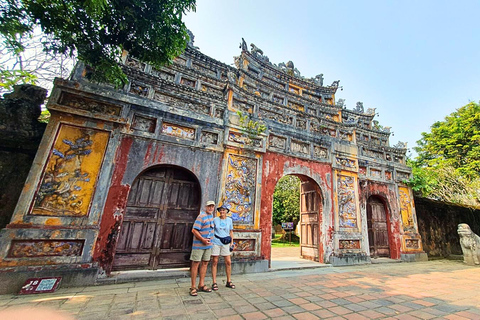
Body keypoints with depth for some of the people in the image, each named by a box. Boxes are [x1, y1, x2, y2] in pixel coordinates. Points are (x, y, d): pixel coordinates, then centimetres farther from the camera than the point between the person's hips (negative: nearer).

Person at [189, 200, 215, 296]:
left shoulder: (211, 215, 10)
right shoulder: (201, 216, -17)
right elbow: (194, 230, -22)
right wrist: (203, 239, -19)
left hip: (208, 245, 8)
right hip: (199, 245, -8)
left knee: (205, 263, 13)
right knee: (196, 264, 1)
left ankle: (201, 285, 25)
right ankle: (193, 287, 12)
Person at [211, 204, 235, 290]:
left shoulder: (229, 220, 4)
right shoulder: (215, 219, 0)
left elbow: (231, 231, 11)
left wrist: (232, 242, 6)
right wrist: (210, 240, 2)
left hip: (225, 243, 2)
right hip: (216, 242, -1)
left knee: (228, 262, 3)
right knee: (215, 262, 2)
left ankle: (229, 282, 20)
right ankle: (214, 283, 15)